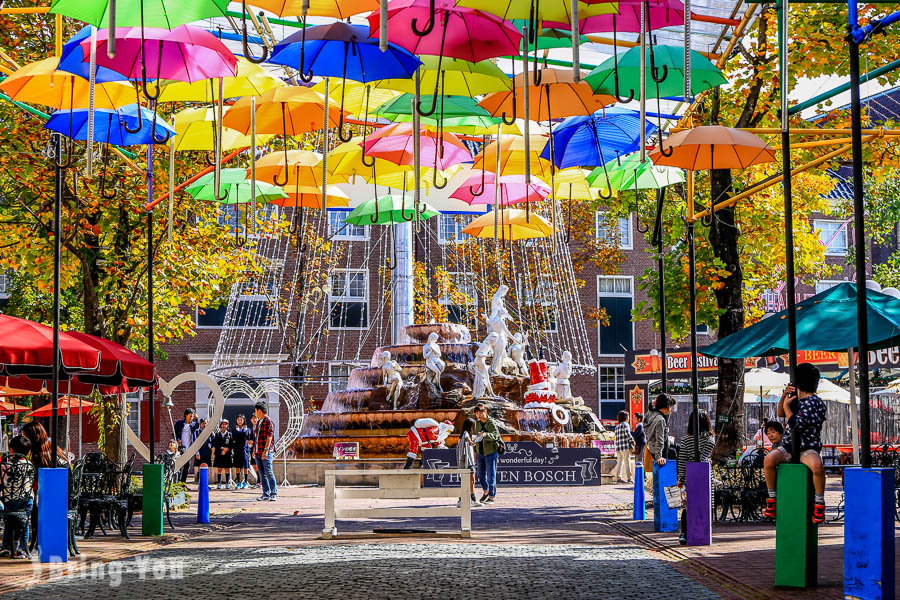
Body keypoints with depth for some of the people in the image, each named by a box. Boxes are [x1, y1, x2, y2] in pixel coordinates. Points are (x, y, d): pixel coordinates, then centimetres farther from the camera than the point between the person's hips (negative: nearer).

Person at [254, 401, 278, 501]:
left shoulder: (269, 421, -9)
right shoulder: (259, 422, 18)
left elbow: (269, 436, -15)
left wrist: (266, 450, -21)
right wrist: (254, 449, 20)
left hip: (266, 452, -9)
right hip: (258, 452, 9)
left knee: (269, 473, -8)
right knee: (262, 474, 7)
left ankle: (274, 494, -4)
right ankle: (266, 494, 9)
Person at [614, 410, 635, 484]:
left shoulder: (617, 426, 18)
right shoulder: (625, 424, -5)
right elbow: (628, 434, -16)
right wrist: (632, 441, -3)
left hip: (618, 447, 7)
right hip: (625, 446, -7)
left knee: (619, 462, 9)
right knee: (627, 462, -3)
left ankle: (618, 477, 6)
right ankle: (629, 478, -2)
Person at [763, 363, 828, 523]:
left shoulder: (814, 403, -11)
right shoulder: (796, 398, 15)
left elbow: (795, 424, -18)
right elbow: (780, 414, 19)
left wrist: (786, 405, -6)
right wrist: (784, 395, 3)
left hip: (807, 449, -6)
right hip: (788, 446, 6)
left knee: (817, 465, -39)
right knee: (769, 459, -26)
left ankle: (819, 503, -20)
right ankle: (771, 499, -12)